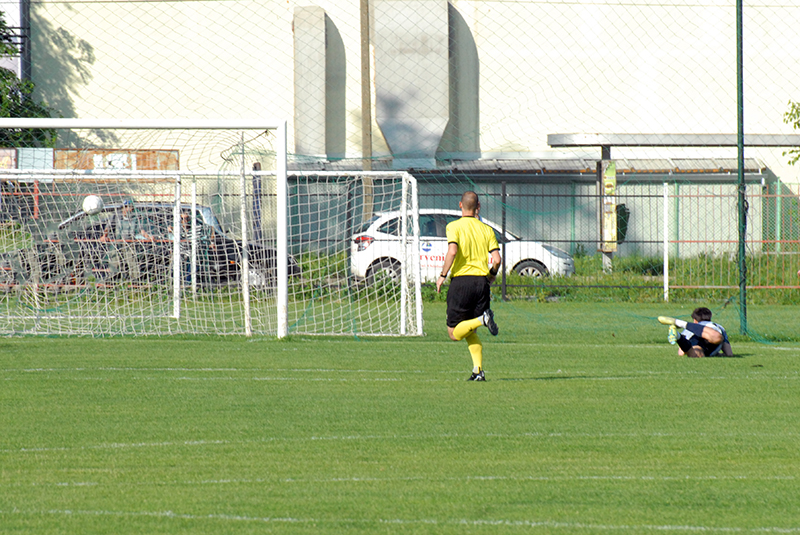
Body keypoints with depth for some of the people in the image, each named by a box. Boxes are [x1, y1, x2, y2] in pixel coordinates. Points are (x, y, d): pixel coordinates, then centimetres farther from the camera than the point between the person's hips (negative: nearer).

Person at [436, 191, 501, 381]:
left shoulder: (454, 226, -2)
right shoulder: (486, 229, 8)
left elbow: (452, 252, -18)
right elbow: (497, 259, 2)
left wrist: (442, 275, -7)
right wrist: (491, 276, 21)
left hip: (461, 280, -4)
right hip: (481, 282, 4)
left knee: (454, 333, 3)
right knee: (471, 333, 15)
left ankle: (482, 320, -22)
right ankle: (478, 370, -2)